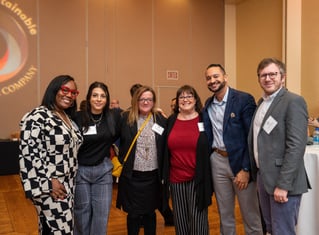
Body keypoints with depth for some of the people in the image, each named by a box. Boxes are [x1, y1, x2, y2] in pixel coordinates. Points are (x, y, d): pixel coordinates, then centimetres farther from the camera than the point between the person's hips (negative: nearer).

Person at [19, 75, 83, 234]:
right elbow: (28, 153, -20)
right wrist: (48, 182, -19)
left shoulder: (68, 118, 13)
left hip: (66, 185, 8)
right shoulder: (37, 117, -14)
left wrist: (69, 182, 16)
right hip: (49, 187, -8)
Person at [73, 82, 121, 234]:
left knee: (102, 213, 9)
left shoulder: (114, 116, -2)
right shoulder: (78, 117, -10)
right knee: (82, 212, 13)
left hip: (103, 170, 2)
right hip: (80, 170, -2)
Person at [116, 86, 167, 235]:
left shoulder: (161, 120, 0)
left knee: (150, 212, 17)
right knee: (133, 213, 12)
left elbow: (165, 146, 1)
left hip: (153, 175, 2)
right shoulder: (126, 118, -4)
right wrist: (118, 159, -7)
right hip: (132, 175, -1)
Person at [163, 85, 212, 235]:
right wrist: (165, 175, 7)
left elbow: (210, 149, -2)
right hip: (176, 179, 3)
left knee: (198, 220, 4)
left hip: (197, 178, -3)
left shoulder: (204, 119, -3)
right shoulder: (171, 121, 5)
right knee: (180, 220, 14)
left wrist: (207, 176, -6)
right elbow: (166, 151, 9)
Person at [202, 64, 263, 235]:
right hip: (217, 162, 5)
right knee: (224, 214, 17)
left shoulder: (244, 99, -10)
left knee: (250, 215, 8)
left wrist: (246, 169, -15)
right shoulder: (208, 104, 7)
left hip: (241, 162, -5)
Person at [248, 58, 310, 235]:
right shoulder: (262, 102, 12)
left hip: (282, 181, -8)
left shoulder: (293, 102, -14)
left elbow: (296, 146, -20)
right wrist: (258, 174, 13)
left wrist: (283, 184, -22)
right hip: (263, 177, 8)